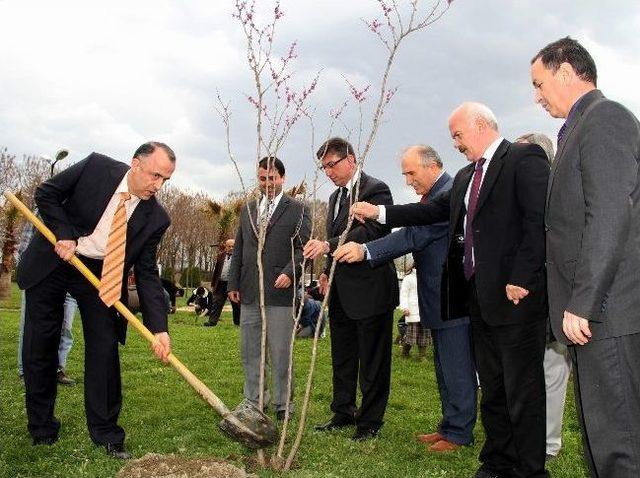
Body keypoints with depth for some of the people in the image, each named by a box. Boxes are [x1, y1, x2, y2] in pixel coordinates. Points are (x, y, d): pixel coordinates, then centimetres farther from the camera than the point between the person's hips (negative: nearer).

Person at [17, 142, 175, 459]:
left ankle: (106, 433, 6)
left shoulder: (155, 218, -14)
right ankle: (41, 428, 21)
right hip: (52, 260, -1)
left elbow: (147, 274, -13)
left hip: (100, 273, 1)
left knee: (105, 348, -6)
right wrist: (64, 234, -19)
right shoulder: (96, 167, -18)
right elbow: (46, 192, -6)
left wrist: (158, 328, -24)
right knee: (40, 346, 5)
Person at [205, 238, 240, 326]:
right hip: (221, 283, 4)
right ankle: (212, 321, 6)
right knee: (216, 303, 3)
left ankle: (238, 322, 20)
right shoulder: (221, 255, 11)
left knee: (236, 305, 7)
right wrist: (213, 284, 10)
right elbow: (216, 270, 14)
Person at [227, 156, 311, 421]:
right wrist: (233, 284, 11)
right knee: (249, 350, 11)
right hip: (249, 292, 5)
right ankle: (252, 401, 22)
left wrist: (289, 273, -20)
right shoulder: (247, 210, 16)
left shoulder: (297, 209, 0)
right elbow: (239, 249, 17)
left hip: (279, 291, -5)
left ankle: (282, 404, 12)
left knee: (280, 352, 1)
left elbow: (303, 247, -5)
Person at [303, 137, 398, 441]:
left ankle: (370, 421, 12)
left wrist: (328, 245, -31)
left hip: (370, 289, -9)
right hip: (341, 292, 9)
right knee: (342, 356, 16)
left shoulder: (375, 189, -11)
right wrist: (327, 271, 10)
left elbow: (371, 231, -24)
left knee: (372, 360, 2)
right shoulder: (336, 197, 17)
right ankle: (343, 413, 27)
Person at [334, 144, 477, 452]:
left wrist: (365, 251, -30)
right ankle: (449, 425, 28)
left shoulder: (450, 193, -19)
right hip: (439, 298, 11)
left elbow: (417, 234, -27)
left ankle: (459, 433, 9)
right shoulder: (433, 195, 13)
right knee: (445, 368, 17)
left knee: (456, 368, -1)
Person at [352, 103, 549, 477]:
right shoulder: (466, 177, 19)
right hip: (479, 296, 9)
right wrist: (379, 212, 14)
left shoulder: (525, 158, -8)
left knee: (522, 387, 0)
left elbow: (540, 219, -16)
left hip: (515, 296, -9)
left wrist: (522, 279, -20)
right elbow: (435, 210, 18)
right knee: (492, 386, 15)